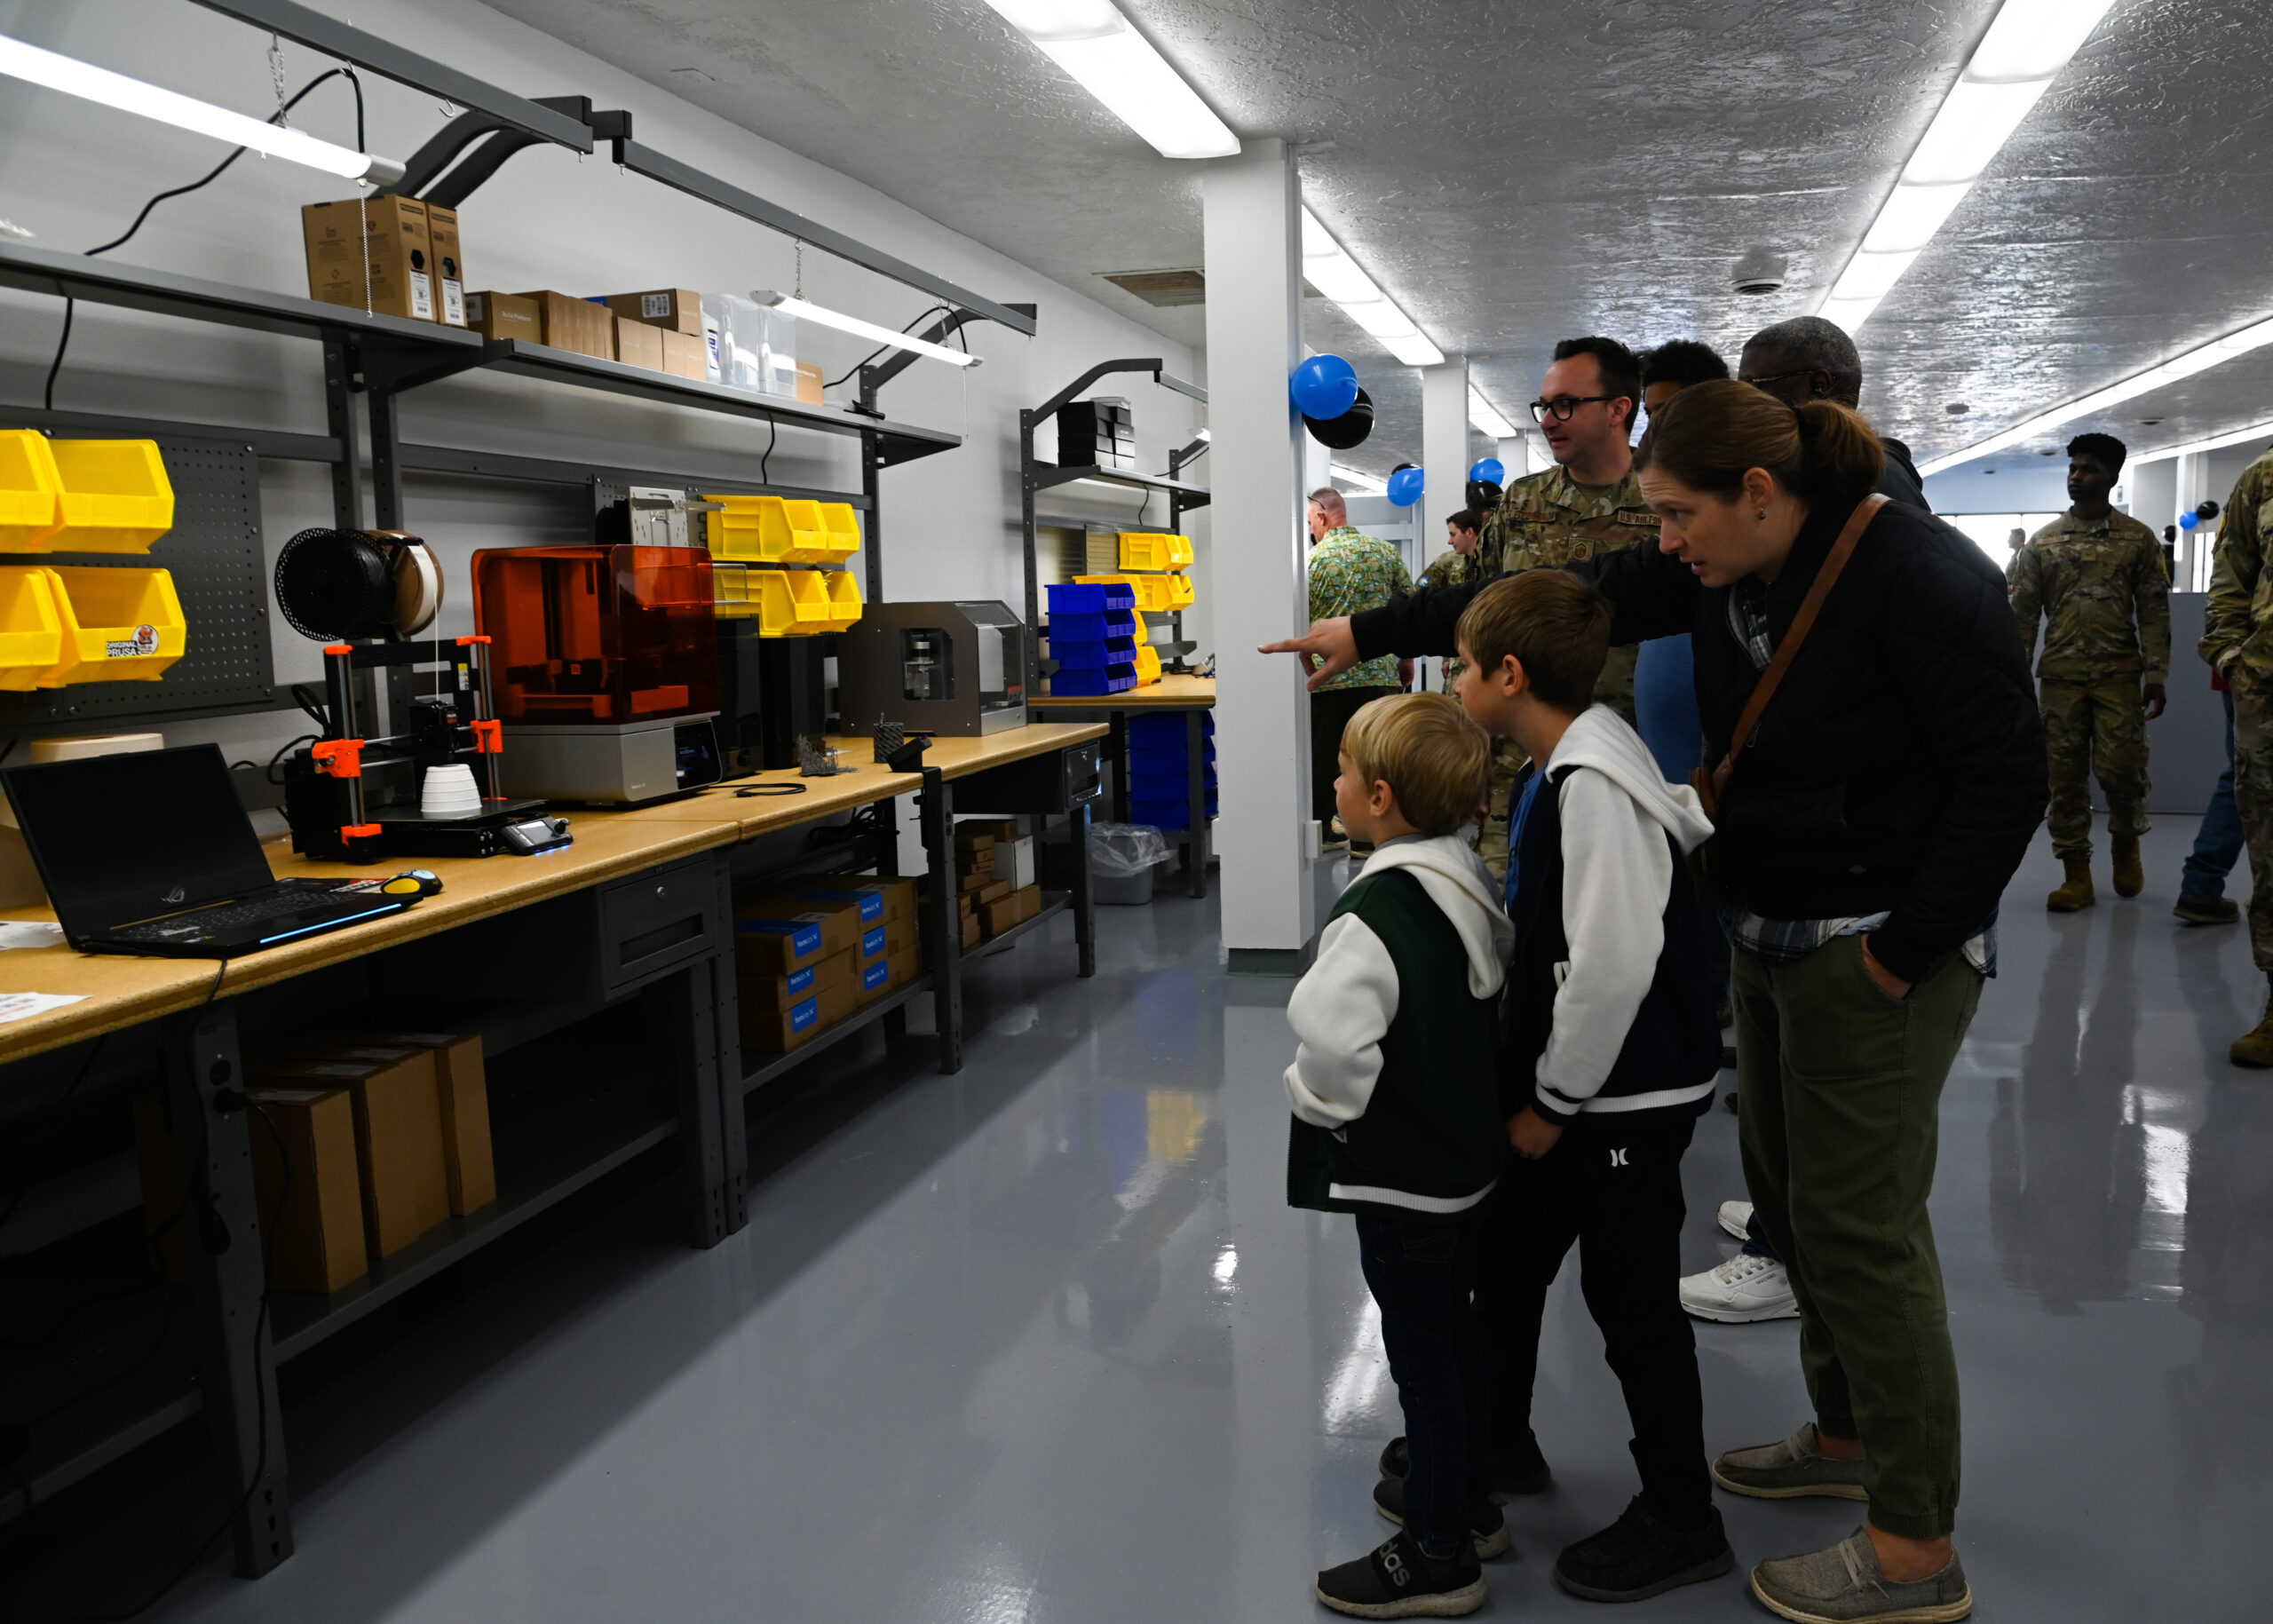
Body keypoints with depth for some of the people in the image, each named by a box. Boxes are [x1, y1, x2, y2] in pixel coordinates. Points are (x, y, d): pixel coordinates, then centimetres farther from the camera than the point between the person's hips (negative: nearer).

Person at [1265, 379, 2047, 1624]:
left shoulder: (1921, 578, -18)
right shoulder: (1723, 575, 5)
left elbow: (2003, 773, -18)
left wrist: (1908, 945, -17)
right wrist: (1375, 631, 5)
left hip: (1875, 955, -8)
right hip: (1771, 938, 8)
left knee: (1862, 1226, -3)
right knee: (1791, 1196, 17)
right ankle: (1847, 1436, 38)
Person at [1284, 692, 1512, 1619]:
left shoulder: (1375, 915, -27)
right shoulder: (1471, 883, 2)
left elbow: (1331, 1039, -37)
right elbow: (1500, 1001, 15)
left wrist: (1321, 1103, -17)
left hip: (1397, 1177, -9)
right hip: (1469, 1154, 9)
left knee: (1421, 1357, 4)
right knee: (1453, 1337, 23)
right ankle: (1461, 1498, 41)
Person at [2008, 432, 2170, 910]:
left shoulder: (2139, 539, 4)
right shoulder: (2042, 542, 7)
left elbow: (2154, 611, 2)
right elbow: (2023, 613, 6)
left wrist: (2156, 675, -6)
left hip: (2118, 673, -1)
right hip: (2060, 674, 2)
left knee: (2120, 767, -6)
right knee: (2065, 775, 1)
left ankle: (2126, 842, 24)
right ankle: (2077, 875, 9)